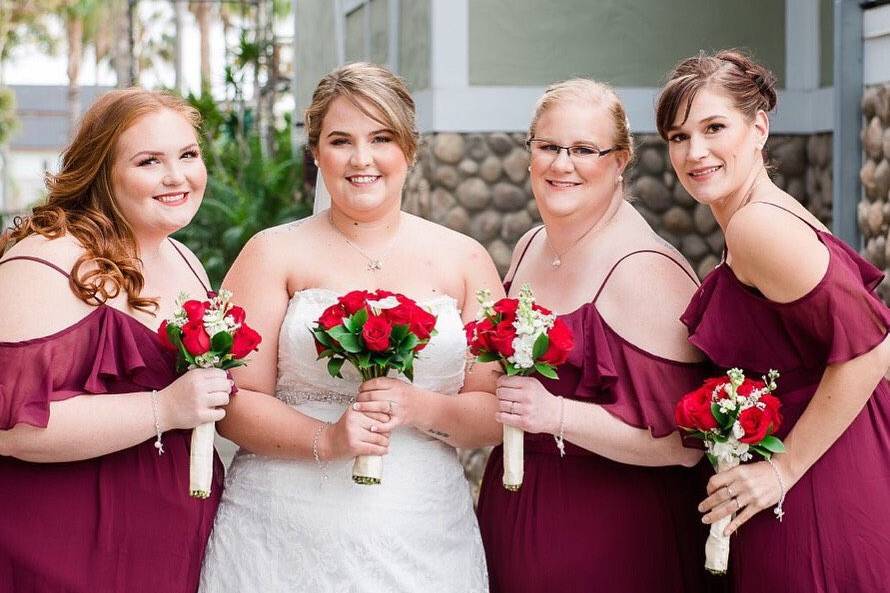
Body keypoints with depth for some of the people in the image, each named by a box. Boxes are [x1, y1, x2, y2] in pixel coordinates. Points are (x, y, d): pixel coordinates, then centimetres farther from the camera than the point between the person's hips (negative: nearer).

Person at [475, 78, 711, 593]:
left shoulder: (645, 272, -19)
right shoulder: (530, 248, 6)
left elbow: (682, 443, -23)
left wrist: (556, 414, -26)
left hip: (609, 530, -7)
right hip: (513, 512, 7)